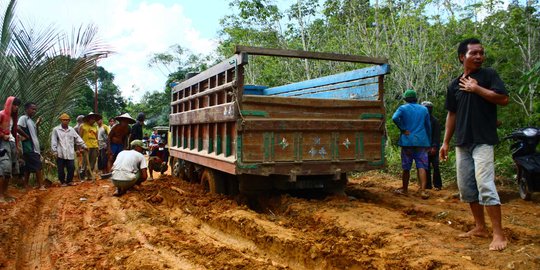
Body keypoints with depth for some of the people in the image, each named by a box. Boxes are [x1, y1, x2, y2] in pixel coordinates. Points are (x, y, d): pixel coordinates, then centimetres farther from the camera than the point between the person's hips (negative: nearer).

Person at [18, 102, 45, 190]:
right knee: (38, 166, -11)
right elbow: (17, 128, -26)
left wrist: (37, 124, 10)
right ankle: (41, 185, -10)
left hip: (34, 147, 9)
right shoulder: (23, 118, -8)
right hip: (29, 147, -9)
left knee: (28, 167, 10)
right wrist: (26, 136, -15)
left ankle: (26, 186, 15)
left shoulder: (31, 120, 19)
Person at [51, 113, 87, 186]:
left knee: (71, 168, 2)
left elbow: (78, 138, 13)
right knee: (61, 169, 4)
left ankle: (69, 181, 18)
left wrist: (84, 146, 8)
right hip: (60, 154, -3)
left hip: (70, 153, 3)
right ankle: (63, 182, 17)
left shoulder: (71, 130, 11)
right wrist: (54, 151, -6)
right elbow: (53, 141, -2)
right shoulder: (56, 129, -1)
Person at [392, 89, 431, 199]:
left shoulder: (403, 108, 1)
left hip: (407, 141, -1)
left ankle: (404, 189, 20)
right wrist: (428, 142, 20)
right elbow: (428, 127, 13)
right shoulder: (424, 109, 11)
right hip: (421, 141, 2)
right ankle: (423, 190, -12)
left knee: (406, 167, 8)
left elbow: (394, 118, -20)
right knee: (421, 166, -1)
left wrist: (403, 129, -9)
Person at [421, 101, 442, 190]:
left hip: (433, 147, -5)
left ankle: (437, 185, 2)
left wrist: (434, 147, -16)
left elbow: (437, 135, -9)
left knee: (435, 166, -4)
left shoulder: (435, 121, -4)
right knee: (426, 167, 6)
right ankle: (427, 185, 12)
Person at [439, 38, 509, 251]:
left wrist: (476, 88, -12)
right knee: (465, 187, 9)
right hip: (462, 142, 6)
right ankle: (480, 227, 21)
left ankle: (499, 234, -7)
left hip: (483, 141, -6)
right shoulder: (454, 85, 13)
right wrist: (446, 142, 13)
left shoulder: (488, 75, -1)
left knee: (485, 185, -14)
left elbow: (503, 99, -14)